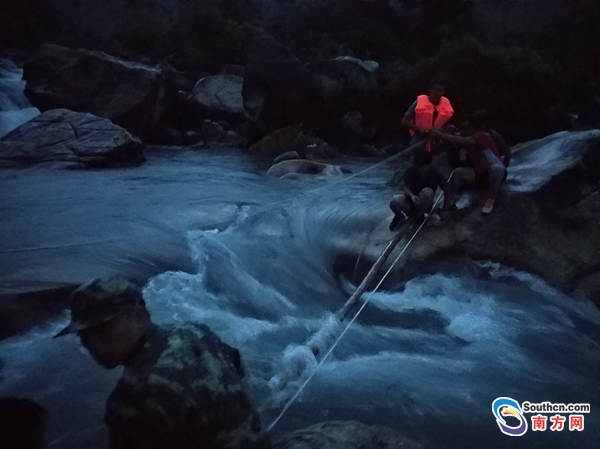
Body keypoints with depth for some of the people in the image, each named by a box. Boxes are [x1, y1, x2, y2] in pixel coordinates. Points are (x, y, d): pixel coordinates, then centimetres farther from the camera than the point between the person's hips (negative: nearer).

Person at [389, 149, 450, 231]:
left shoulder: (437, 175, -15)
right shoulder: (412, 170, -15)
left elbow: (446, 190, -4)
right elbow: (406, 188, -12)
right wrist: (412, 196, -31)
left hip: (423, 204, 0)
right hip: (410, 199, 0)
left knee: (427, 191, -34)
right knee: (395, 201, -34)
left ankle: (418, 216, -9)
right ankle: (400, 216, 2)